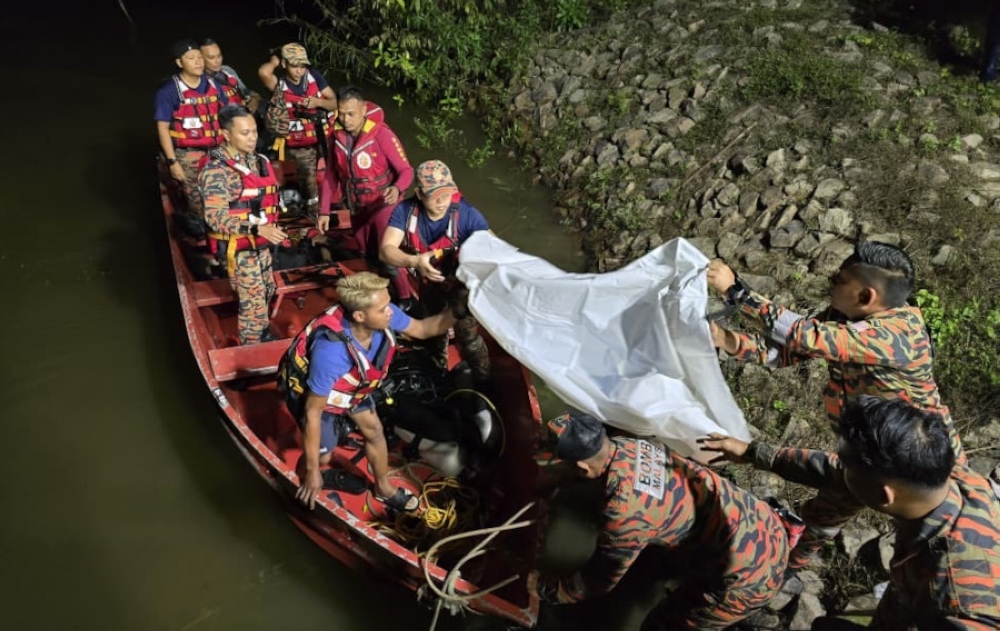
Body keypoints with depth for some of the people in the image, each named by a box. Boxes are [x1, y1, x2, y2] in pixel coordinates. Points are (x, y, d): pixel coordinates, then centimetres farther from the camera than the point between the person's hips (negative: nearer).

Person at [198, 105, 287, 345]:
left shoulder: (258, 161, 3)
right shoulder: (216, 170, -21)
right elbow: (216, 218, -29)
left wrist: (272, 229, 19)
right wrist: (257, 228, -38)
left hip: (261, 243, 8)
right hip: (238, 247, -8)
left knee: (267, 290, 21)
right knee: (253, 300, -1)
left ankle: (262, 333, 43)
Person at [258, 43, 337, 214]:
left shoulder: (314, 76, -2)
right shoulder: (279, 85, -9)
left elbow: (335, 103, 1)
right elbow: (263, 72, -32)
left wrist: (318, 102, -20)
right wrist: (274, 61, -11)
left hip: (324, 138, 2)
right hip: (300, 145, -2)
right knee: (310, 186, 6)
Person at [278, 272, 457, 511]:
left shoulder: (382, 316, -30)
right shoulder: (331, 351, -46)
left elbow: (422, 329, -8)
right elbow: (313, 411, -34)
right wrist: (312, 470, -25)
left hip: (348, 383, 6)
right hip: (309, 392, -6)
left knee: (374, 430, 15)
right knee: (323, 456, 1)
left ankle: (384, 487, 40)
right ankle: (303, 488, 37)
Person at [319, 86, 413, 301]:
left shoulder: (381, 133, -23)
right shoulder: (337, 135, -7)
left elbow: (406, 170, -22)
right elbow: (332, 174, 4)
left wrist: (397, 189, -44)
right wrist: (324, 211, 4)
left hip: (383, 205, -5)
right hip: (357, 209, 5)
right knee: (369, 257, 18)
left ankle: (404, 299, 4)